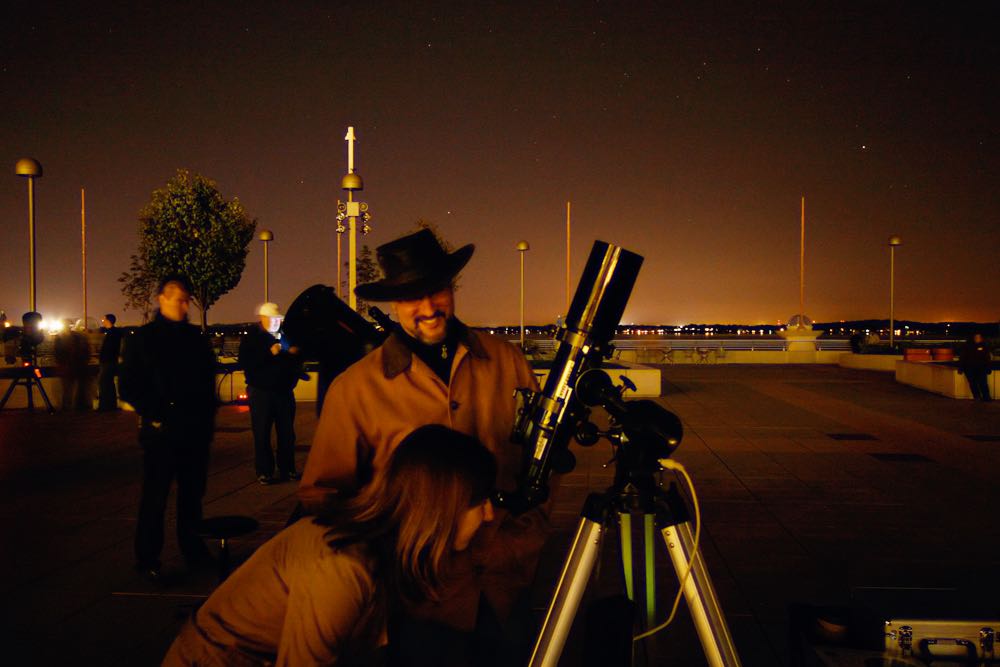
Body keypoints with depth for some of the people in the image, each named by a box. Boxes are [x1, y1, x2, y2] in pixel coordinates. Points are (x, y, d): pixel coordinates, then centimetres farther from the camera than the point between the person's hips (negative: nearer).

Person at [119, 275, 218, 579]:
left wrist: (207, 417, 10)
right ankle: (147, 559, 10)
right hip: (161, 431, -4)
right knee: (155, 497, 0)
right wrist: (155, 415, -11)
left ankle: (192, 549, 25)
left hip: (196, 431, 4)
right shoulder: (142, 339, 1)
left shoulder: (196, 338, 13)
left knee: (192, 494, 12)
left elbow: (208, 380, 19)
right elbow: (128, 388, -2)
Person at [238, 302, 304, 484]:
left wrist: (294, 353, -3)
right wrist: (270, 353, -22)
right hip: (261, 392, -4)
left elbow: (297, 361, 21)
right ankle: (264, 472, 2)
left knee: (287, 432, 7)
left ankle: (287, 469, 16)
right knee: (262, 434, -3)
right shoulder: (252, 338, -1)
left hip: (284, 391, 4)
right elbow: (245, 362, -14)